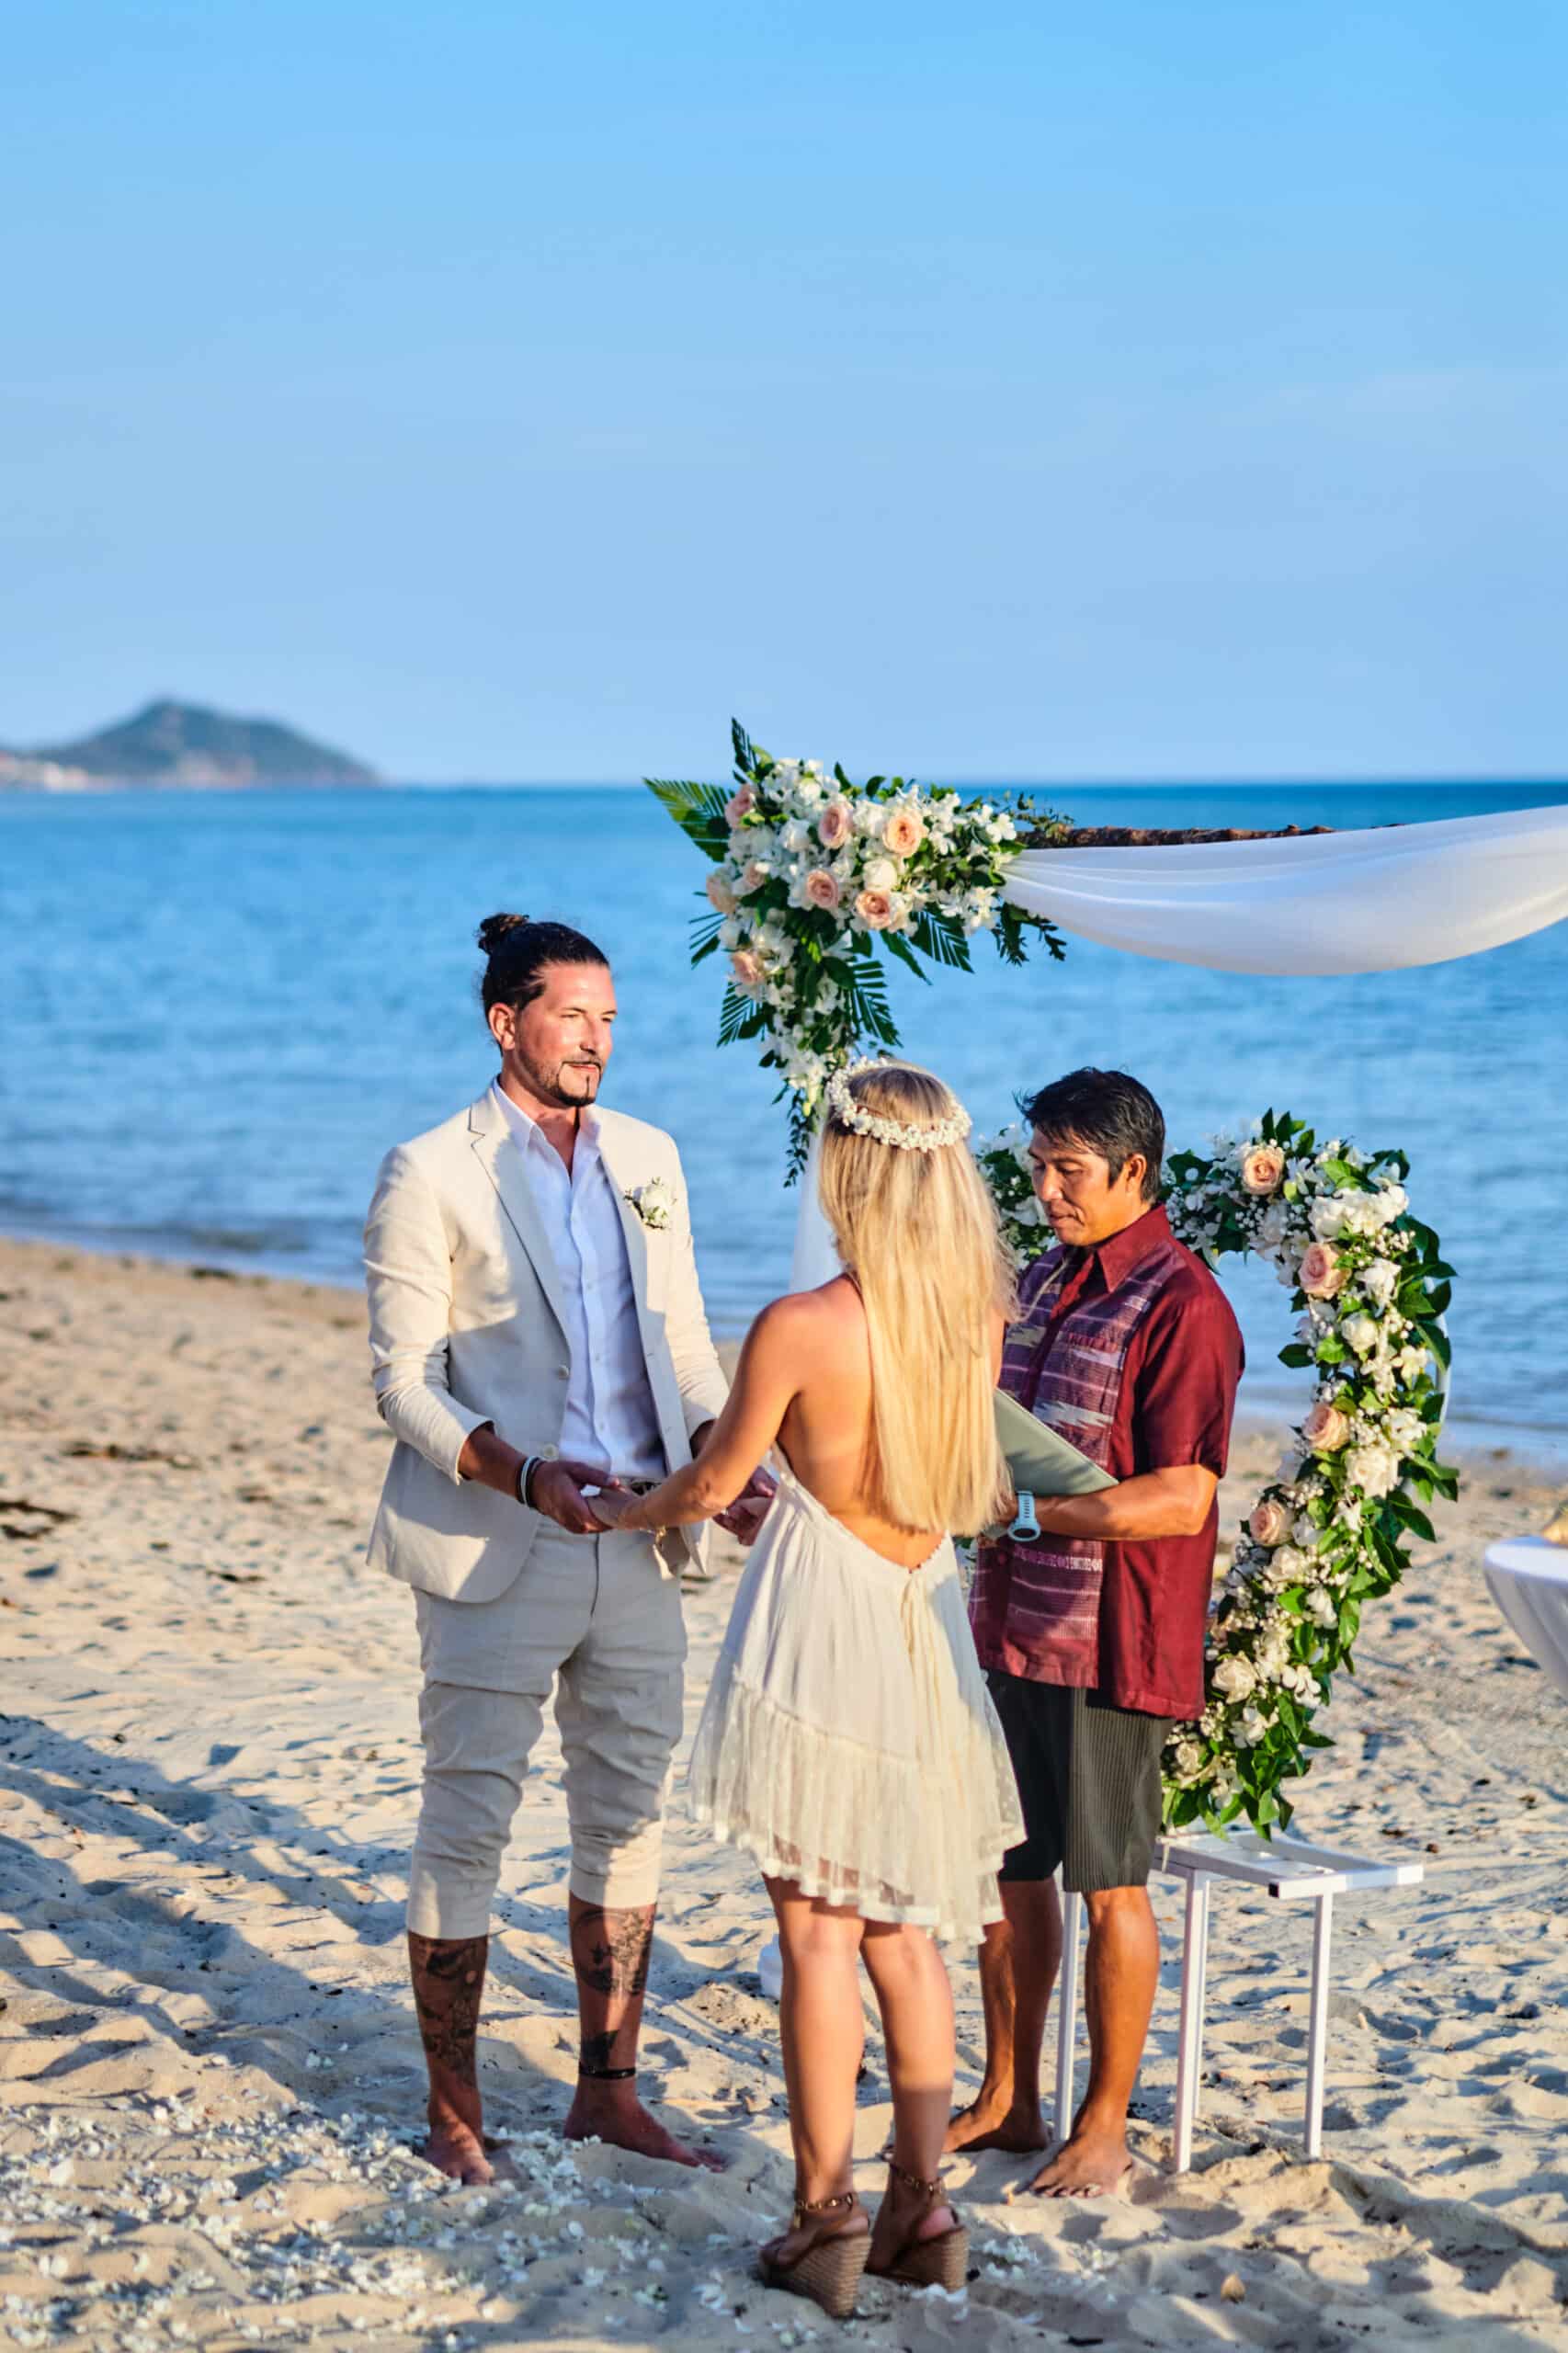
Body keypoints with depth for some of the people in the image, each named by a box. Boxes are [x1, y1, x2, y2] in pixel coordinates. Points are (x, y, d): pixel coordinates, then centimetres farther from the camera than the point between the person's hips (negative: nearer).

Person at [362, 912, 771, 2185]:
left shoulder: (648, 1159, 10)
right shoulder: (429, 1175, -7)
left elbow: (683, 1342, 14)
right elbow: (405, 1379, -8)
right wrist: (522, 1475, -23)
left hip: (638, 1543, 6)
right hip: (496, 1552, -5)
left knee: (629, 1815, 12)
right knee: (467, 1825, 1)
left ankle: (609, 2089, 24)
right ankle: (454, 2112, 14)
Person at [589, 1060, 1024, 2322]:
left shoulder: (800, 1328, -18)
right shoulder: (978, 1308, -2)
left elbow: (714, 1482, -4)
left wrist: (623, 1509, 17)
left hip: (817, 1626, -5)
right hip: (925, 1619, 6)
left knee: (819, 1928, 2)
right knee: (904, 1926, 14)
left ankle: (826, 2219, 7)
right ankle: (921, 2207, 17)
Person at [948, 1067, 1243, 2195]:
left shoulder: (1182, 1305, -13)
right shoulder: (1038, 1285, 13)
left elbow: (1182, 1500, -19)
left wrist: (1026, 1508, -24)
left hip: (1113, 1641, -7)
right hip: (1011, 1625, 7)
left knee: (1109, 1886, 3)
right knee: (1014, 1871, 14)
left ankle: (1105, 2127, 14)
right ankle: (1006, 2100, 25)